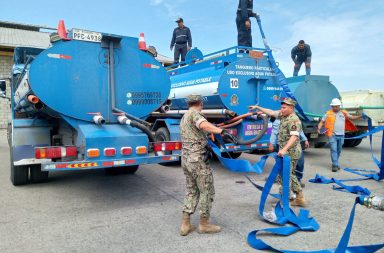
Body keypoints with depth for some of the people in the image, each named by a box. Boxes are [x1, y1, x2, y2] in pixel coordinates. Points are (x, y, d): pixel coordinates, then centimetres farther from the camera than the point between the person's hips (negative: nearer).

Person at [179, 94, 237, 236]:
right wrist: (222, 132, -41)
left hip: (186, 159, 9)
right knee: (207, 191, 4)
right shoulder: (194, 113, -10)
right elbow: (204, 125, -32)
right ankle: (204, 224, 15)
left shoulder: (184, 118, 19)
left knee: (191, 191, 16)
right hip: (198, 159, -9)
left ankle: (185, 225, 16)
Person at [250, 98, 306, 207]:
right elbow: (271, 113, 19)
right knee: (290, 175, 18)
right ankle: (300, 198, 26)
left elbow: (294, 137, -30)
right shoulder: (283, 115, 9)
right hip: (286, 151, 10)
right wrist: (257, 107, 20)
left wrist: (284, 150, -40)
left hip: (291, 152, -10)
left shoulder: (293, 120, -20)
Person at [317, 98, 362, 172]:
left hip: (341, 135, 4)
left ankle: (335, 163, 28)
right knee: (334, 150, -10)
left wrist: (360, 116, -1)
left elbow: (352, 117, 14)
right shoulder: (328, 114, 3)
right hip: (332, 135, -4)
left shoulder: (343, 113, 13)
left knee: (338, 151, 13)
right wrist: (319, 128, -13)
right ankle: (335, 165, -9)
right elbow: (322, 122, 3)